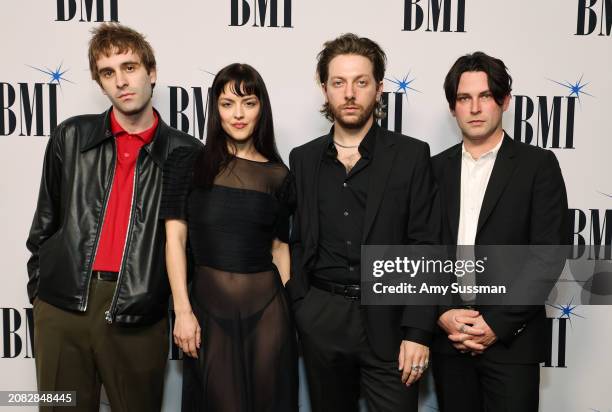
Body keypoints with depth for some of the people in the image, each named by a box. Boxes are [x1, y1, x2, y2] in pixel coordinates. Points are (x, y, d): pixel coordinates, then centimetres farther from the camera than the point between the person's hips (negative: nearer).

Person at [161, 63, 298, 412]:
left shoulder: (278, 176, 3)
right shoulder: (188, 163, -2)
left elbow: (280, 247, 8)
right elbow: (175, 239, -4)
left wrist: (288, 311, 8)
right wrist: (183, 311, -9)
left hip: (267, 308, 1)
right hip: (208, 305, -1)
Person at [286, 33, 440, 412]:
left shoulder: (411, 155, -3)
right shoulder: (303, 159, 6)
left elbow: (425, 249, -6)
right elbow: (297, 242, 9)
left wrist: (418, 332, -11)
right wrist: (297, 310, 0)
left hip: (389, 322, -2)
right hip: (320, 322, 3)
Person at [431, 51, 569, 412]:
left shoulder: (538, 164, -2)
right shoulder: (436, 168, 7)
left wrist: (498, 323, -13)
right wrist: (442, 313, -8)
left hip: (512, 340, -2)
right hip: (448, 337, 3)